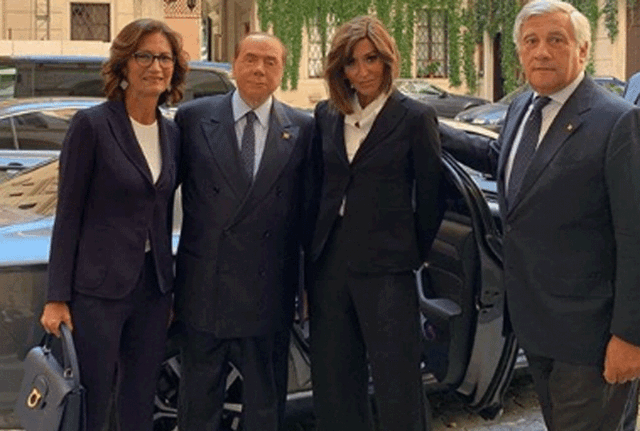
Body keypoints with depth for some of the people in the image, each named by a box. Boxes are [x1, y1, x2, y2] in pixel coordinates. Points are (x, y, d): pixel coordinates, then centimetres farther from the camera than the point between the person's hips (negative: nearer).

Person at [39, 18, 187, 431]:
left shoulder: (172, 132, 8)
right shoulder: (92, 124, -9)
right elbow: (68, 215, -8)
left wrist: (170, 288, 13)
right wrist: (57, 298, -10)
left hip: (154, 287, 5)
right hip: (99, 288, -5)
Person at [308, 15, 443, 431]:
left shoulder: (416, 117, -5)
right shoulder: (326, 115, 9)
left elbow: (430, 199, 0)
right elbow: (317, 186, 13)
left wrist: (413, 256, 4)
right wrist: (314, 252, 9)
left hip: (386, 270, -5)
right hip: (329, 265, 5)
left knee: (397, 383, 1)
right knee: (334, 381, 12)